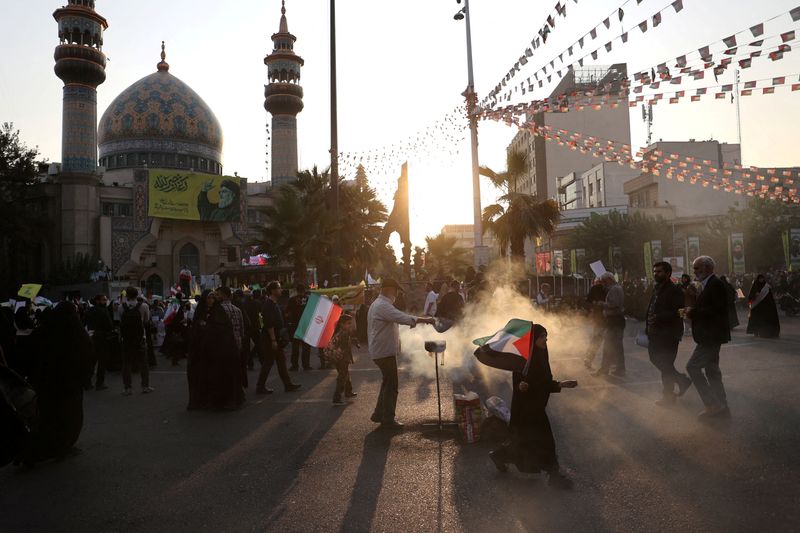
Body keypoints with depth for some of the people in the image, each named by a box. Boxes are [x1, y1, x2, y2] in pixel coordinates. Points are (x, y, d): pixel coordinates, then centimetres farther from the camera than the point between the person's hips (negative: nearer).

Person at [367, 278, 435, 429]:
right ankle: (388, 420, 7)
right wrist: (424, 320, -27)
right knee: (391, 385, -2)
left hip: (382, 350, 11)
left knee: (387, 383, 19)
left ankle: (379, 414, 27)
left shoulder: (378, 304, 16)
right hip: (385, 351, -11)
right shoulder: (383, 306, -20)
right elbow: (402, 318, -31)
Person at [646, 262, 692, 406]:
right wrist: (648, 328, 10)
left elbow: (678, 312, -20)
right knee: (655, 359, 14)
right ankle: (682, 380, 32)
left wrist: (659, 317, -29)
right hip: (655, 333, 9)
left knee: (665, 365, -1)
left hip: (669, 334, -9)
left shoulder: (674, 290, -13)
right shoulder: (656, 289, 13)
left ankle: (668, 396, 16)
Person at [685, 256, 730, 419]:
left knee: (693, 366, -10)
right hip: (709, 336, 10)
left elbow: (717, 310, -24)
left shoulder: (716, 285, -15)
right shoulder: (707, 285, 15)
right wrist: (691, 312, 1)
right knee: (712, 370, 15)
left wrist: (693, 311, -19)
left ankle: (712, 404, -4)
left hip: (711, 337, -10)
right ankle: (721, 407, 23)